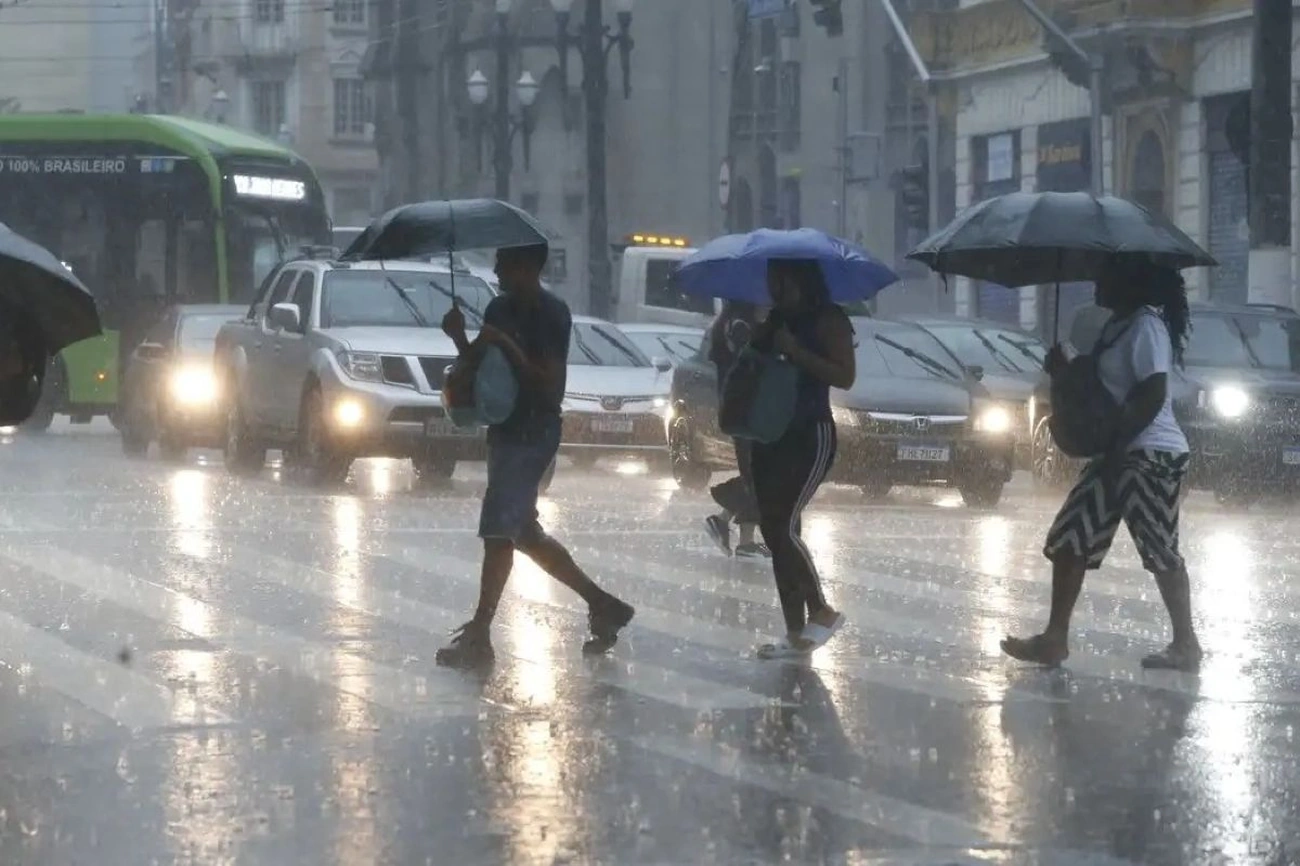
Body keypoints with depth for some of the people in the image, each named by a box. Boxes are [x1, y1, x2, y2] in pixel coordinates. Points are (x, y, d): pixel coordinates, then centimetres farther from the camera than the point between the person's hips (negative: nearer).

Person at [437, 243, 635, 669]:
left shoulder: (551, 315, -13)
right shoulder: (499, 309, 12)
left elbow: (550, 386, -18)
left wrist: (508, 347, -24)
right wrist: (460, 338, -4)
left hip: (532, 436, -9)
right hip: (506, 431, 9)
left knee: (497, 532, -11)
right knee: (525, 533, 14)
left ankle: (478, 636, -9)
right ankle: (602, 604, 25)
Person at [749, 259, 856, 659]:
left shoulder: (828, 319, -8)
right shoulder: (774, 321, 14)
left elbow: (845, 376, -17)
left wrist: (795, 351, -22)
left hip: (811, 436, -8)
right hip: (770, 436, 8)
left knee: (784, 527, -17)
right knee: (774, 532, 4)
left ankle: (822, 611, -1)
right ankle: (796, 633, 7)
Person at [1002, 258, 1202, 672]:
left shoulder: (1146, 326, -15)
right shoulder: (1117, 326, 15)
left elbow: (1152, 397, -22)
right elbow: (1103, 388, 24)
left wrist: (1115, 449, -22)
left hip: (1151, 456, -10)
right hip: (1119, 455, 10)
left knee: (1160, 552, -4)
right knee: (1069, 540, 7)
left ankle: (1186, 644, 4)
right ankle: (1055, 638, 8)